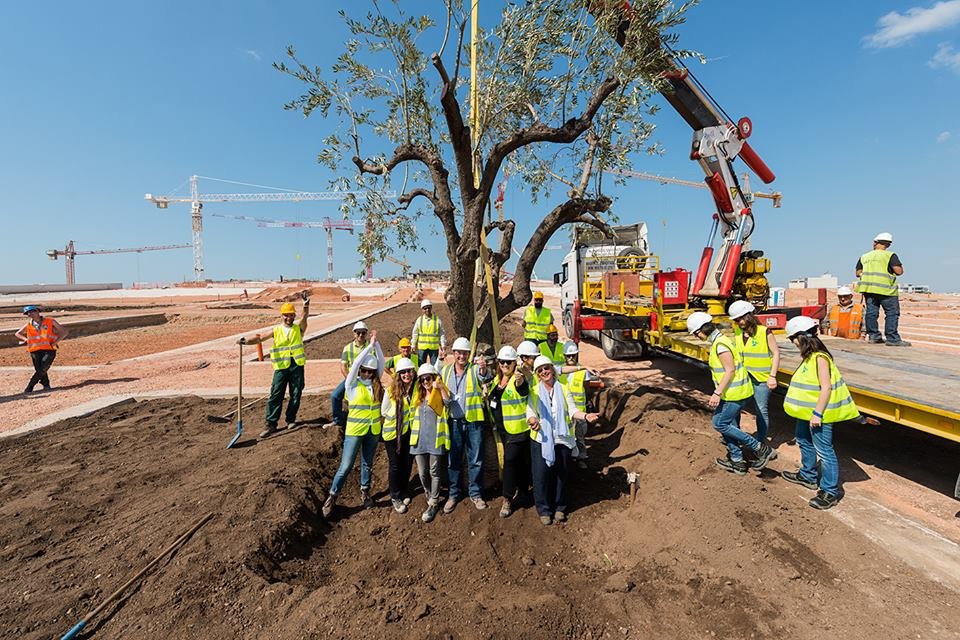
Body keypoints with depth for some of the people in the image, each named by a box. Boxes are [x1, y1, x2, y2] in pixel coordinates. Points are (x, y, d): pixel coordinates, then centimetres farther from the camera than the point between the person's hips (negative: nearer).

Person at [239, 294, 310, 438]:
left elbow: (304, 317, -15)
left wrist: (306, 305, -35)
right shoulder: (276, 330, 7)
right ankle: (271, 424, 5)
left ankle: (291, 420, 24)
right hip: (281, 367, 0)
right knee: (275, 395, -2)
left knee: (296, 395, 7)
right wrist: (245, 340, -23)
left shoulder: (299, 328, 5)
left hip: (297, 366, 0)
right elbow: (260, 337, -4)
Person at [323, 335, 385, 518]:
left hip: (374, 431, 4)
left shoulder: (375, 383, 2)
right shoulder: (352, 384, -9)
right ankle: (332, 497, 16)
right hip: (355, 430, -4)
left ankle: (365, 492, 35)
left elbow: (381, 362, -4)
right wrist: (370, 345, -20)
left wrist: (376, 344, -12)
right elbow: (356, 363, -21)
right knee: (346, 466, 1)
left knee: (367, 463, 18)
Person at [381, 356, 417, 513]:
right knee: (395, 465, 9)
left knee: (407, 463, 16)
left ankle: (403, 492, 37)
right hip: (393, 432, -3)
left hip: (410, 432, 3)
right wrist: (397, 417, -9)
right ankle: (395, 497, 26)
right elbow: (384, 411, -6)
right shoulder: (391, 390, -15)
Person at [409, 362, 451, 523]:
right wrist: (413, 434, 18)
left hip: (435, 439, -5)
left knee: (435, 472, 2)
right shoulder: (418, 395, 14)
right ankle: (430, 497, 32)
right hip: (420, 439, 5)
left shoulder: (440, 393, -1)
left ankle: (433, 504, 14)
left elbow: (448, 403, -20)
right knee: (422, 473, 9)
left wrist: (440, 388, -28)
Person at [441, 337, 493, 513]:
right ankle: (453, 494, 26)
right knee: (453, 459, 11)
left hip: (473, 421, -2)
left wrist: (483, 369, -49)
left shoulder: (475, 369, -4)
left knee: (476, 459, 7)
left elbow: (484, 378, -28)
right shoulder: (445, 371, 6)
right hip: (453, 422, 2)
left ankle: (475, 493, 25)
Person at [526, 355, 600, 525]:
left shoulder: (563, 389, 6)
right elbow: (530, 412, -7)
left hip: (563, 439, 2)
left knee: (561, 474, 11)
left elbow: (573, 410, -1)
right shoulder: (534, 392, 2)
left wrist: (585, 416, -21)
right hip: (541, 440, -1)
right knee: (541, 475, 2)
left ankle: (559, 507, 30)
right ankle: (544, 509, 20)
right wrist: (533, 421, -30)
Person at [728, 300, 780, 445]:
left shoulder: (764, 332, -11)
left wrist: (772, 376, -14)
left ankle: (760, 441, 17)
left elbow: (776, 353, -9)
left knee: (762, 411, 5)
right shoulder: (738, 334, 5)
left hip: (761, 379, -5)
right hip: (742, 377, 6)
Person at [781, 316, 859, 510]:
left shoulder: (819, 358, -23)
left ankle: (830, 491, 9)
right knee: (804, 441, 24)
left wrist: (817, 414, -24)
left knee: (824, 450, -1)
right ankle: (808, 476, 41)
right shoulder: (809, 356, 7)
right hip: (807, 411, 11)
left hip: (818, 413, -11)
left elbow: (826, 387, -25)